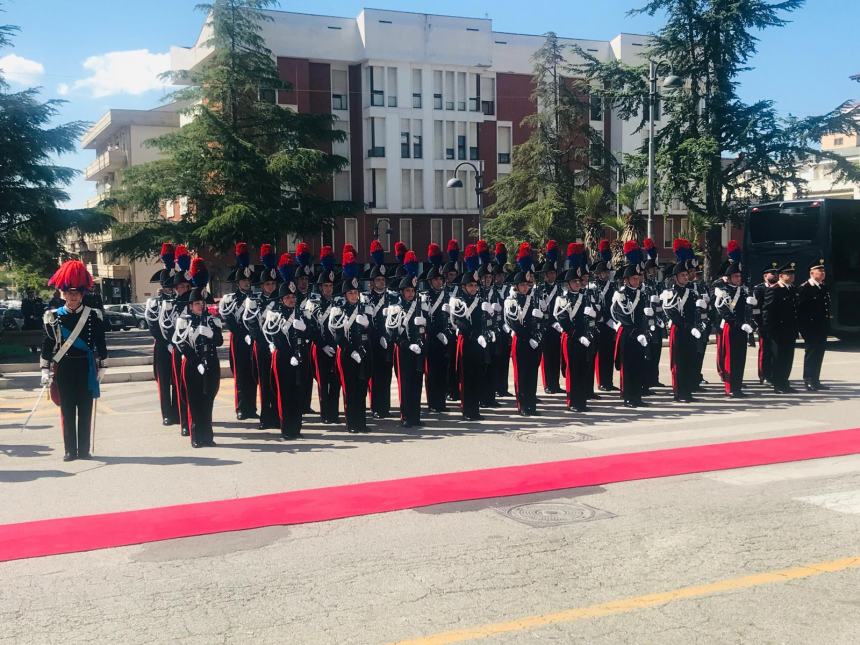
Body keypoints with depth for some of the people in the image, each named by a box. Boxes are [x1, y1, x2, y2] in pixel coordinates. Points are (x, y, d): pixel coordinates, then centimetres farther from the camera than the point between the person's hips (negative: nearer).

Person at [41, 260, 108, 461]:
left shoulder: (94, 316, 0)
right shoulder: (54, 317, 1)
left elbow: (100, 344, 4)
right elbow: (47, 345, 2)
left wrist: (100, 368, 2)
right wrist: (45, 371, -2)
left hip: (86, 368, 0)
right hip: (63, 368, 0)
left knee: (85, 410, 4)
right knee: (67, 410, 4)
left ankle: (84, 449, 12)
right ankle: (70, 450, 11)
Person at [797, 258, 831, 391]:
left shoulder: (825, 288, 11)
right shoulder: (804, 288, -12)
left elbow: (827, 307, 18)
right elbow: (799, 309, -14)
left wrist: (826, 323, 13)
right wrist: (802, 329, -16)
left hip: (822, 328, 7)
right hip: (810, 328, -7)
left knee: (819, 353, 10)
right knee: (811, 353, -3)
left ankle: (815, 381, 18)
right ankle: (808, 382, 2)